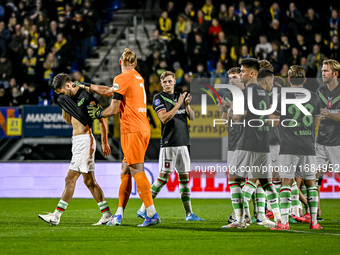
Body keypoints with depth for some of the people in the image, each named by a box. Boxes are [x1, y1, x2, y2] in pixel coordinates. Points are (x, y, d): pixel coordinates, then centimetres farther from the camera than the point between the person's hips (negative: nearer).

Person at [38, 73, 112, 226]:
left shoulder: (86, 96, -11)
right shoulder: (70, 98, 15)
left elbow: (102, 120, -9)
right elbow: (68, 121, 24)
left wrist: (104, 142, -11)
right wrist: (64, 105, 8)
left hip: (84, 140, -9)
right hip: (77, 141, 9)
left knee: (70, 179, -10)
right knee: (89, 181, 7)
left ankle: (57, 215, -11)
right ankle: (107, 214, 8)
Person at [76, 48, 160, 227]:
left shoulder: (121, 79, -8)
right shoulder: (138, 77, 17)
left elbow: (114, 109, -9)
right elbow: (110, 92, 29)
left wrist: (99, 114, 10)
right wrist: (87, 86, 36)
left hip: (132, 130, -8)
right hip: (143, 127, 8)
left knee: (137, 171, -8)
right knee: (125, 171, 10)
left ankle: (152, 214, -11)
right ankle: (119, 215, 12)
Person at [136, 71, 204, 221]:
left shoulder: (180, 96, 15)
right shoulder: (159, 98, -3)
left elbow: (192, 117, 14)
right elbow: (164, 118, -15)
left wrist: (187, 105, -5)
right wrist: (178, 104, -17)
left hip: (183, 143, 6)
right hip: (168, 144, -6)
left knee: (184, 177, 7)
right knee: (163, 177, -9)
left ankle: (189, 213, 9)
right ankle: (143, 210, -5)